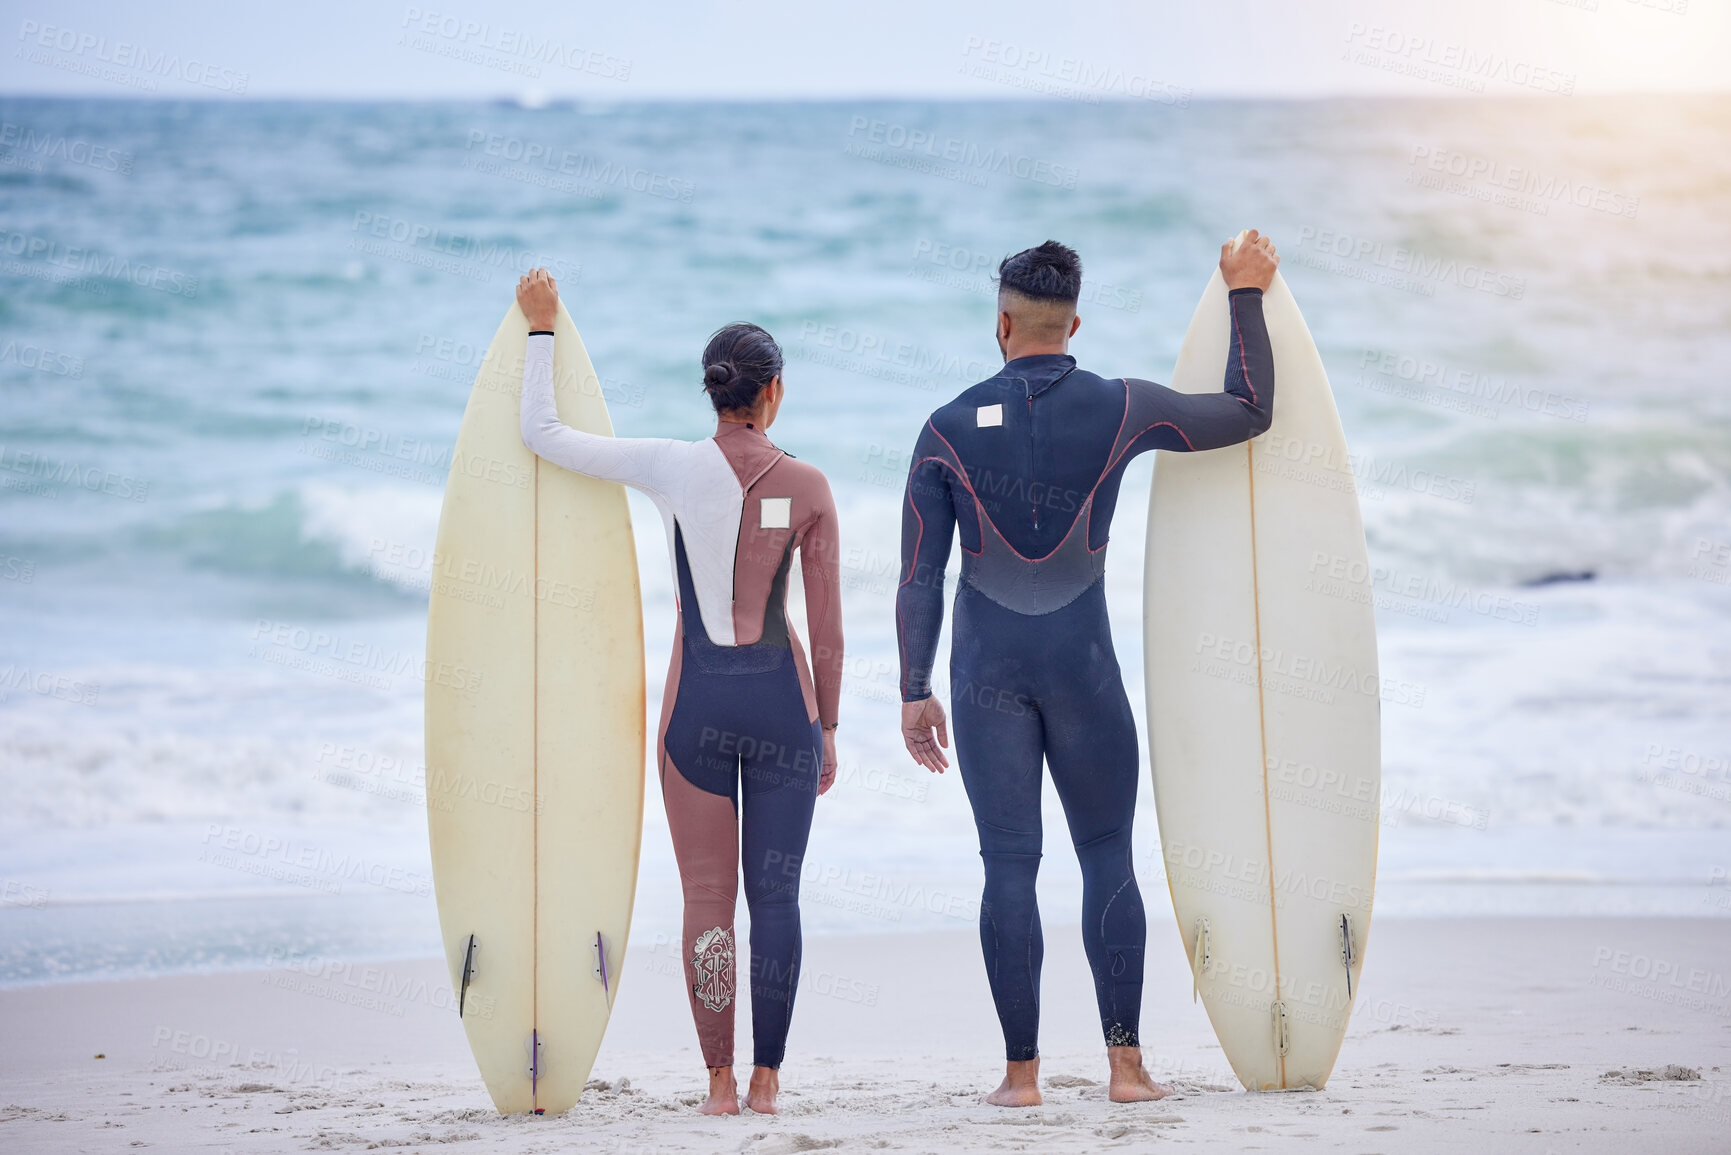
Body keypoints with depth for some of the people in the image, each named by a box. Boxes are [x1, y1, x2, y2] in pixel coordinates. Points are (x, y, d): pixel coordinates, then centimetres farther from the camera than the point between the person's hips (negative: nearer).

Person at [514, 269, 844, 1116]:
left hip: (697, 698, 0)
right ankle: (766, 1078, 6)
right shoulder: (807, 487, -3)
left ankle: (720, 1080, 5)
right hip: (780, 697, 0)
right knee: (775, 895, 6)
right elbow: (827, 627, 0)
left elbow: (542, 432, 1)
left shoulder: (673, 467, -6)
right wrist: (827, 728, 11)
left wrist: (541, 327, 12)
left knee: (708, 897, 6)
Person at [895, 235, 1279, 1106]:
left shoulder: (949, 429, -1)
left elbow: (919, 576, -1)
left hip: (986, 667, 0)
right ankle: (1125, 1062, 3)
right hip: (1082, 660, 0)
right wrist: (1247, 295, 20)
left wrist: (916, 692, 5)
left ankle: (1021, 1071, 2)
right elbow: (1250, 412, 11)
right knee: (1107, 857, 8)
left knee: (1009, 864, 2)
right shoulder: (1121, 409, -2)